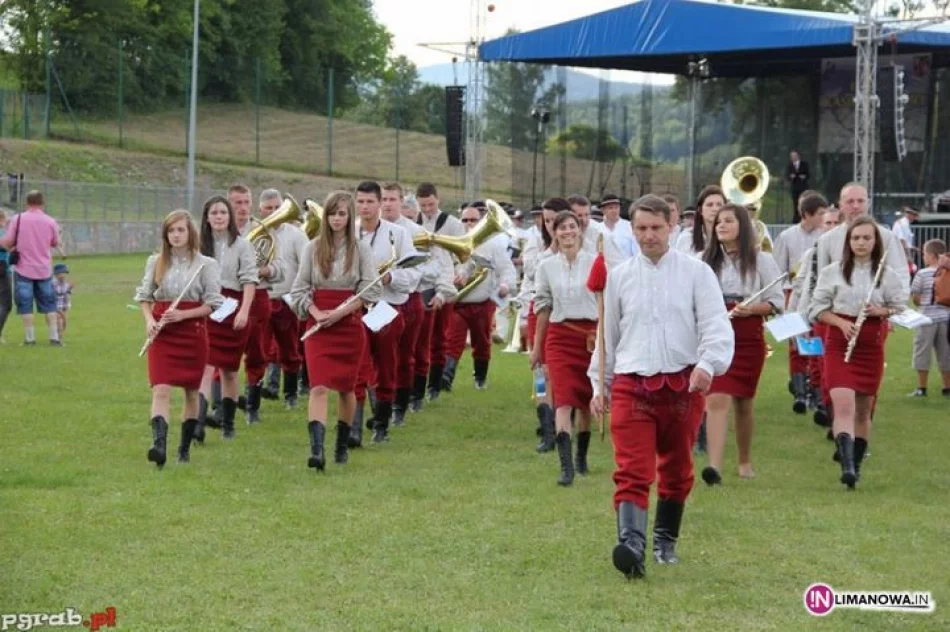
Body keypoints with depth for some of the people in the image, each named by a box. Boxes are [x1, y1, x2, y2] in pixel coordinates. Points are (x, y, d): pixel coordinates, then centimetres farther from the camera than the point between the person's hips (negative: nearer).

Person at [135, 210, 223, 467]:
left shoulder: (205, 264, -1)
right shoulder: (156, 262, 8)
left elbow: (213, 304, -3)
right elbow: (144, 296, 15)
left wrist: (182, 315, -15)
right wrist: (149, 320, -5)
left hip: (193, 331, -1)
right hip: (162, 333, 1)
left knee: (192, 391, 9)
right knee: (161, 390, -14)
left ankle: (185, 448, 23)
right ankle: (159, 445, -26)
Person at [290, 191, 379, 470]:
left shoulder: (360, 249, 2)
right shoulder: (313, 248, 5)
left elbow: (370, 290, -3)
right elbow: (299, 289, 5)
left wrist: (340, 312, -13)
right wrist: (316, 313, -12)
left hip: (349, 324, 0)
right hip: (318, 326, 0)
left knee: (346, 387, 10)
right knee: (318, 387, -14)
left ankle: (342, 445, 27)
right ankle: (316, 449, -23)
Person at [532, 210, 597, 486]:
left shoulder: (595, 263, 1)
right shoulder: (547, 267, 6)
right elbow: (543, 307, 12)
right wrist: (537, 346, 13)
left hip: (591, 335, 0)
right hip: (559, 336, 0)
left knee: (586, 400, 11)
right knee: (563, 399, -12)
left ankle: (582, 456, 31)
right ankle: (566, 465, -18)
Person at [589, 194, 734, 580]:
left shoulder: (696, 272, 3)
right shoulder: (619, 277, 9)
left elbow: (716, 325, -5)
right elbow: (607, 333, 17)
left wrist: (708, 364, -22)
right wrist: (599, 384, 17)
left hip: (684, 384, 0)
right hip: (631, 384, 0)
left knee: (676, 470, 14)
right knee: (632, 471, -15)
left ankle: (666, 540, 31)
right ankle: (632, 544, -28)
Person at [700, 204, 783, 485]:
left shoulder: (761, 261, 2)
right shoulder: (706, 261, 7)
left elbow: (777, 302, 1)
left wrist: (750, 309, -15)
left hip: (748, 338, 0)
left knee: (743, 403, 11)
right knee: (716, 400, -15)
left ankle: (745, 461, 31)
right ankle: (714, 465, -24)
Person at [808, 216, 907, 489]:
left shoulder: (887, 274, 2)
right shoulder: (833, 272, 0)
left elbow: (901, 307, 9)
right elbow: (817, 308, 3)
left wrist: (882, 311, -12)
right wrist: (841, 322, -13)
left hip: (872, 346, 2)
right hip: (838, 345, -2)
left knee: (863, 410, 11)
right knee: (844, 405, -18)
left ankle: (856, 465, 26)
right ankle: (847, 465, -26)